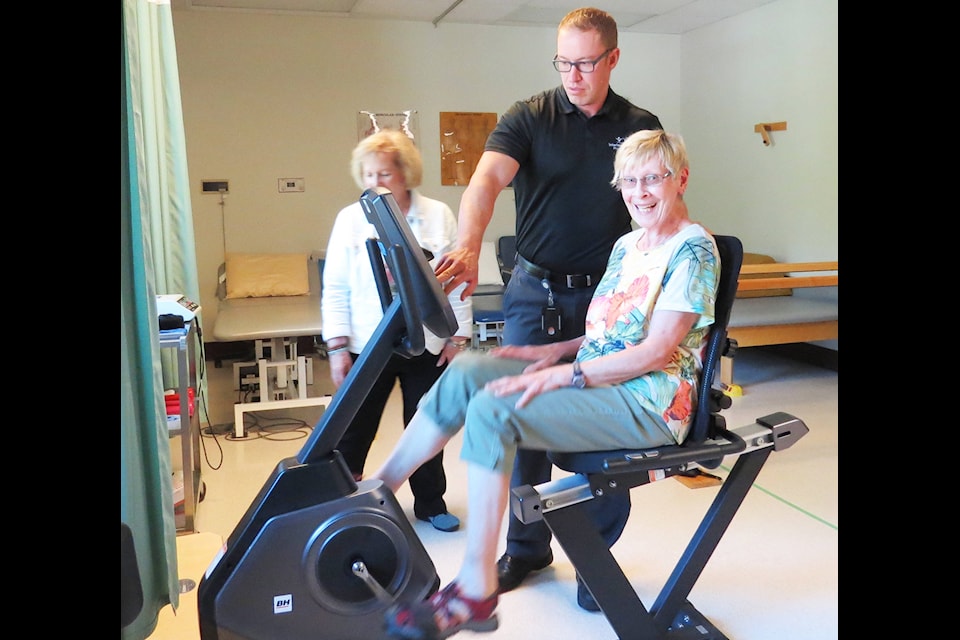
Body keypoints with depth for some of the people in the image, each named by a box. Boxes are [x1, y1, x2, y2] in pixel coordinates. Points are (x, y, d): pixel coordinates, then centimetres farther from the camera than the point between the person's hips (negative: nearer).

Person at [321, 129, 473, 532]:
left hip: (427, 345, 1)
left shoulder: (438, 216, 0)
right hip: (367, 346, -1)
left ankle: (430, 503, 32)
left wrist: (458, 337, -2)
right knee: (352, 431, 5)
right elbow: (335, 289, -2)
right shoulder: (350, 219, 0)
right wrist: (337, 347, -7)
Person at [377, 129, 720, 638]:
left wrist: (561, 376, -22)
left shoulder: (694, 249, -10)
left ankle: (476, 592, -18)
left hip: (648, 407, -8)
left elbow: (657, 351, -18)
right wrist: (558, 350, 6)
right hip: (599, 384, 9)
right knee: (464, 372, -6)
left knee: (492, 409, -27)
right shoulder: (628, 246, 16)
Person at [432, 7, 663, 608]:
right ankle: (526, 547, 24)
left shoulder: (641, 127, 5)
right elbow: (487, 180, -20)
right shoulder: (529, 118, -2)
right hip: (536, 292, 0)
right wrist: (469, 247, -39)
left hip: (610, 294, 1)